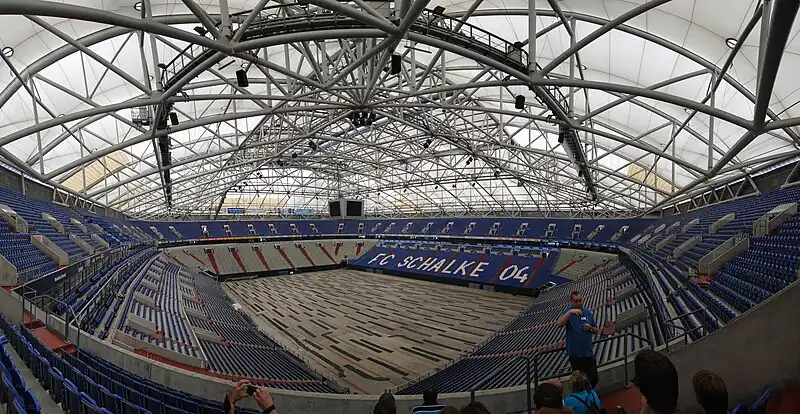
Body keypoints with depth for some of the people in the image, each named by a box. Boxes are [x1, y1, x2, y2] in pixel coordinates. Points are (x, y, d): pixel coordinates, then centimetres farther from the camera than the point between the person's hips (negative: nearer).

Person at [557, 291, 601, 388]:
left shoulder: (588, 312, 4)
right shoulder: (568, 312, -8)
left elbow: (597, 331, 11)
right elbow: (559, 324, -28)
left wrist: (590, 328, -11)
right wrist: (570, 312, -37)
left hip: (589, 352, 3)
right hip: (575, 354, -3)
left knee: (593, 379, 10)